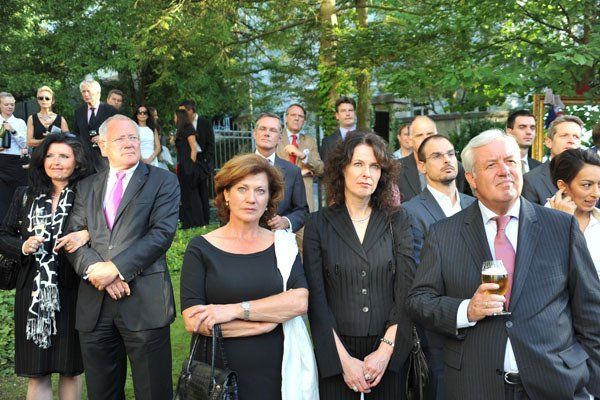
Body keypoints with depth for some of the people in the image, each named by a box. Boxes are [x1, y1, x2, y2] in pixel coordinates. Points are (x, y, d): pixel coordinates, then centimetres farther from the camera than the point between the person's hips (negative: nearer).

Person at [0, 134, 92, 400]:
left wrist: (87, 235, -21)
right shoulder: (25, 196, 8)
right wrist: (23, 246, -8)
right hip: (33, 292, 2)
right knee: (36, 373, 6)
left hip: (70, 291, -2)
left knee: (71, 368, 10)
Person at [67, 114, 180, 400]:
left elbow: (162, 232, -9)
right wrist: (94, 269, -13)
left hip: (144, 302, -4)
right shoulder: (87, 187, 16)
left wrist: (116, 267, -16)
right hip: (94, 304, 4)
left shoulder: (163, 181, 4)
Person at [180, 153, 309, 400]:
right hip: (217, 375, -2)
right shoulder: (201, 248, -3)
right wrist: (270, 319, -12)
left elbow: (300, 301, -10)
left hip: (275, 372, 2)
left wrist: (235, 310, -18)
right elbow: (193, 321, -13)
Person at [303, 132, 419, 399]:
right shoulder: (319, 224, -2)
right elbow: (315, 297, -6)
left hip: (390, 353, 1)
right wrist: (344, 358, -12)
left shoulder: (398, 221, 1)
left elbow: (406, 289, -4)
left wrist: (386, 349, -13)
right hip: (335, 354, -1)